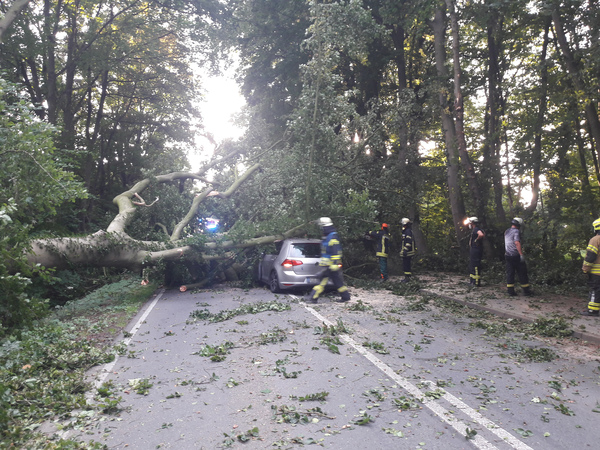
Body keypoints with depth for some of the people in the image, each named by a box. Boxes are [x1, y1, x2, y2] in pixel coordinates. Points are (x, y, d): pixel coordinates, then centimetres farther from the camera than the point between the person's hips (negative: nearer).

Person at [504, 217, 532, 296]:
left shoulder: (506, 232, 13)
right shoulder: (516, 231, -11)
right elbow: (517, 243, -23)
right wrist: (521, 254, -25)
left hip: (507, 255, 7)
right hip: (516, 255, -7)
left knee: (510, 273, 7)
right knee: (522, 273, 3)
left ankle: (510, 291, 7)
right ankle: (526, 290, 10)